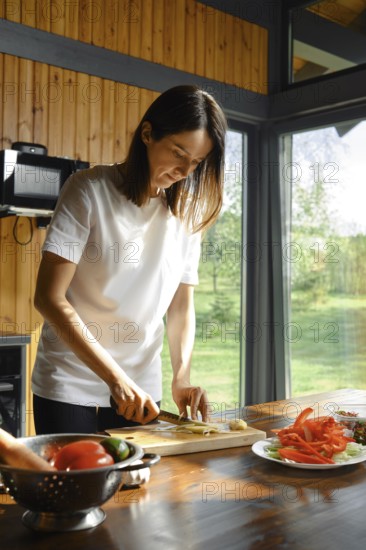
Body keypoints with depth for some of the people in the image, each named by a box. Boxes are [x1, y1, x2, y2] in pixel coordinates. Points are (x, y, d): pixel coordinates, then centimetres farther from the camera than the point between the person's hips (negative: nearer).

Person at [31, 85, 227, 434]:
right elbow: (49, 298, -17)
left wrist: (181, 376, -11)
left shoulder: (187, 212, 2)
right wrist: (116, 378, -22)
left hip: (142, 390, 4)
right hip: (70, 391, -4)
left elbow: (181, 305, 5)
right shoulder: (90, 190, -12)